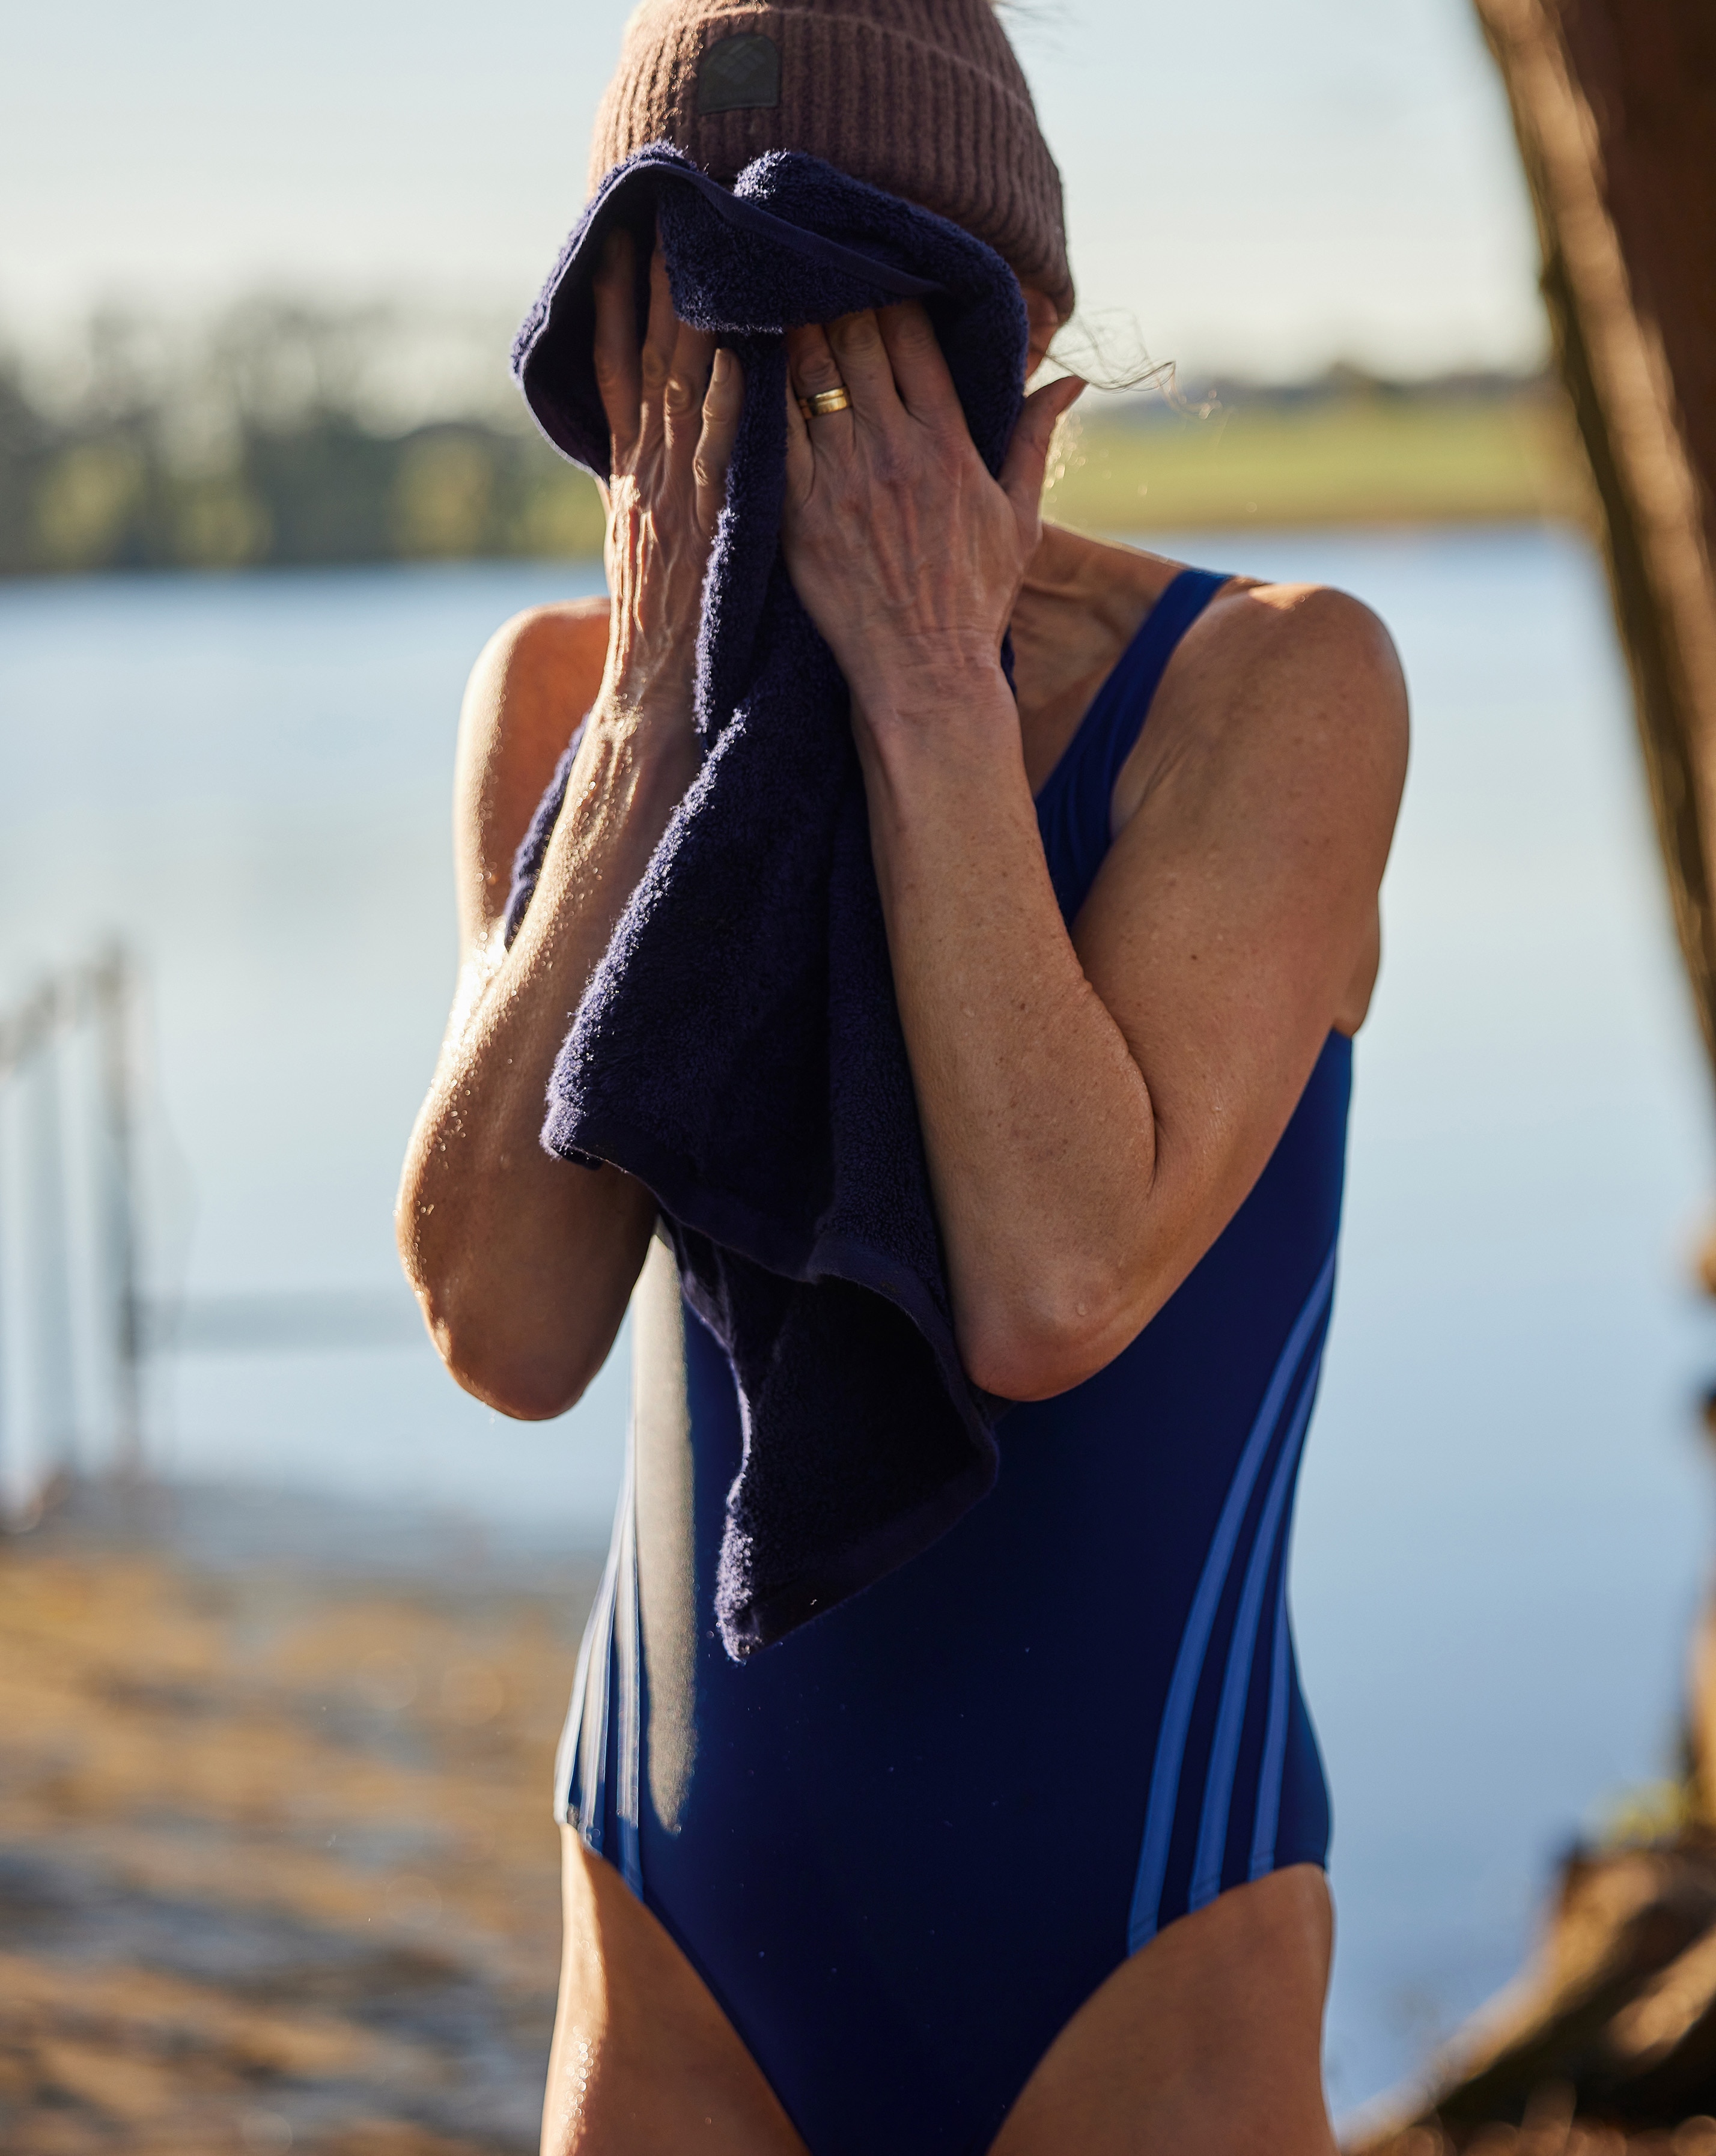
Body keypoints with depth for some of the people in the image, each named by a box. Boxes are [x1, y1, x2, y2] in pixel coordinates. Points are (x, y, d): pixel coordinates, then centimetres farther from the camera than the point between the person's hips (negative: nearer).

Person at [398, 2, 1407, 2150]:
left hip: (1138, 1964, -3)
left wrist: (929, 679, -26)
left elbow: (1052, 1294, -28)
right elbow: (509, 1328, -17)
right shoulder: (563, 700, -4)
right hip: (691, 1944, 4)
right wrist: (662, 701, -21)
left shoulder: (1281, 682, -15)